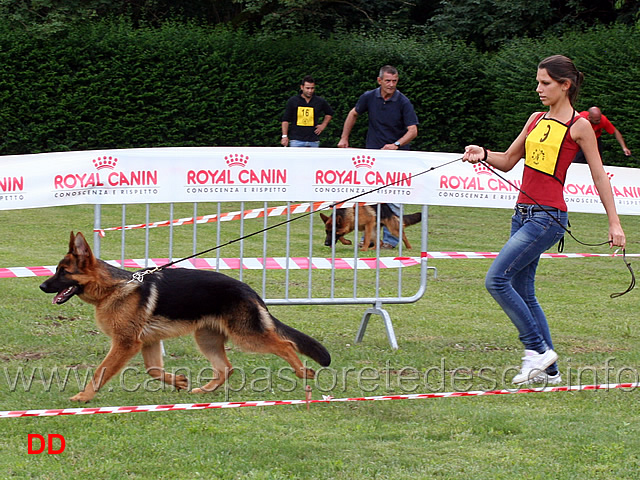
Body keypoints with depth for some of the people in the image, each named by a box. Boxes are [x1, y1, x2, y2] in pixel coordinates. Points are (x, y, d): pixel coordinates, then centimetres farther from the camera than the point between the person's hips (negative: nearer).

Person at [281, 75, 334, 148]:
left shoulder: (320, 101, 8)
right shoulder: (293, 101, 4)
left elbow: (329, 113, 27)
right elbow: (285, 120, 6)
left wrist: (323, 125, 13)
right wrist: (284, 136, -2)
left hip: (313, 141, 2)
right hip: (296, 141, -2)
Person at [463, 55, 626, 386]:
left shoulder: (579, 126, -5)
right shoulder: (536, 120, 14)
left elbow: (599, 175, -2)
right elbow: (508, 161, 19)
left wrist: (614, 223, -4)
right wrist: (483, 155, -2)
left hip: (548, 217, -8)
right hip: (523, 213, 8)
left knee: (496, 279, -18)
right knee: (522, 293, 8)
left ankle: (538, 349, -9)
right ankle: (548, 371, 15)